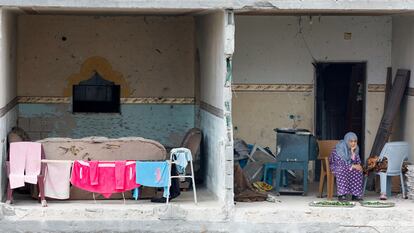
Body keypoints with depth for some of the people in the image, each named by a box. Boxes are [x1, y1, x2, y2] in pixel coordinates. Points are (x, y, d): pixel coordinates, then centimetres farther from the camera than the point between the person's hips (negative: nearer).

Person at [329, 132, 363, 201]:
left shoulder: (355, 149, -5)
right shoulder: (339, 148, -24)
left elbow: (357, 160, -3)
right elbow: (340, 163, -28)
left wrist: (358, 165, -26)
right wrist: (353, 166, -32)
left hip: (348, 166, 5)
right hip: (336, 166, -5)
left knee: (358, 171, -23)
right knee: (343, 170, -37)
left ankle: (355, 194, -20)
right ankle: (341, 195, -34)